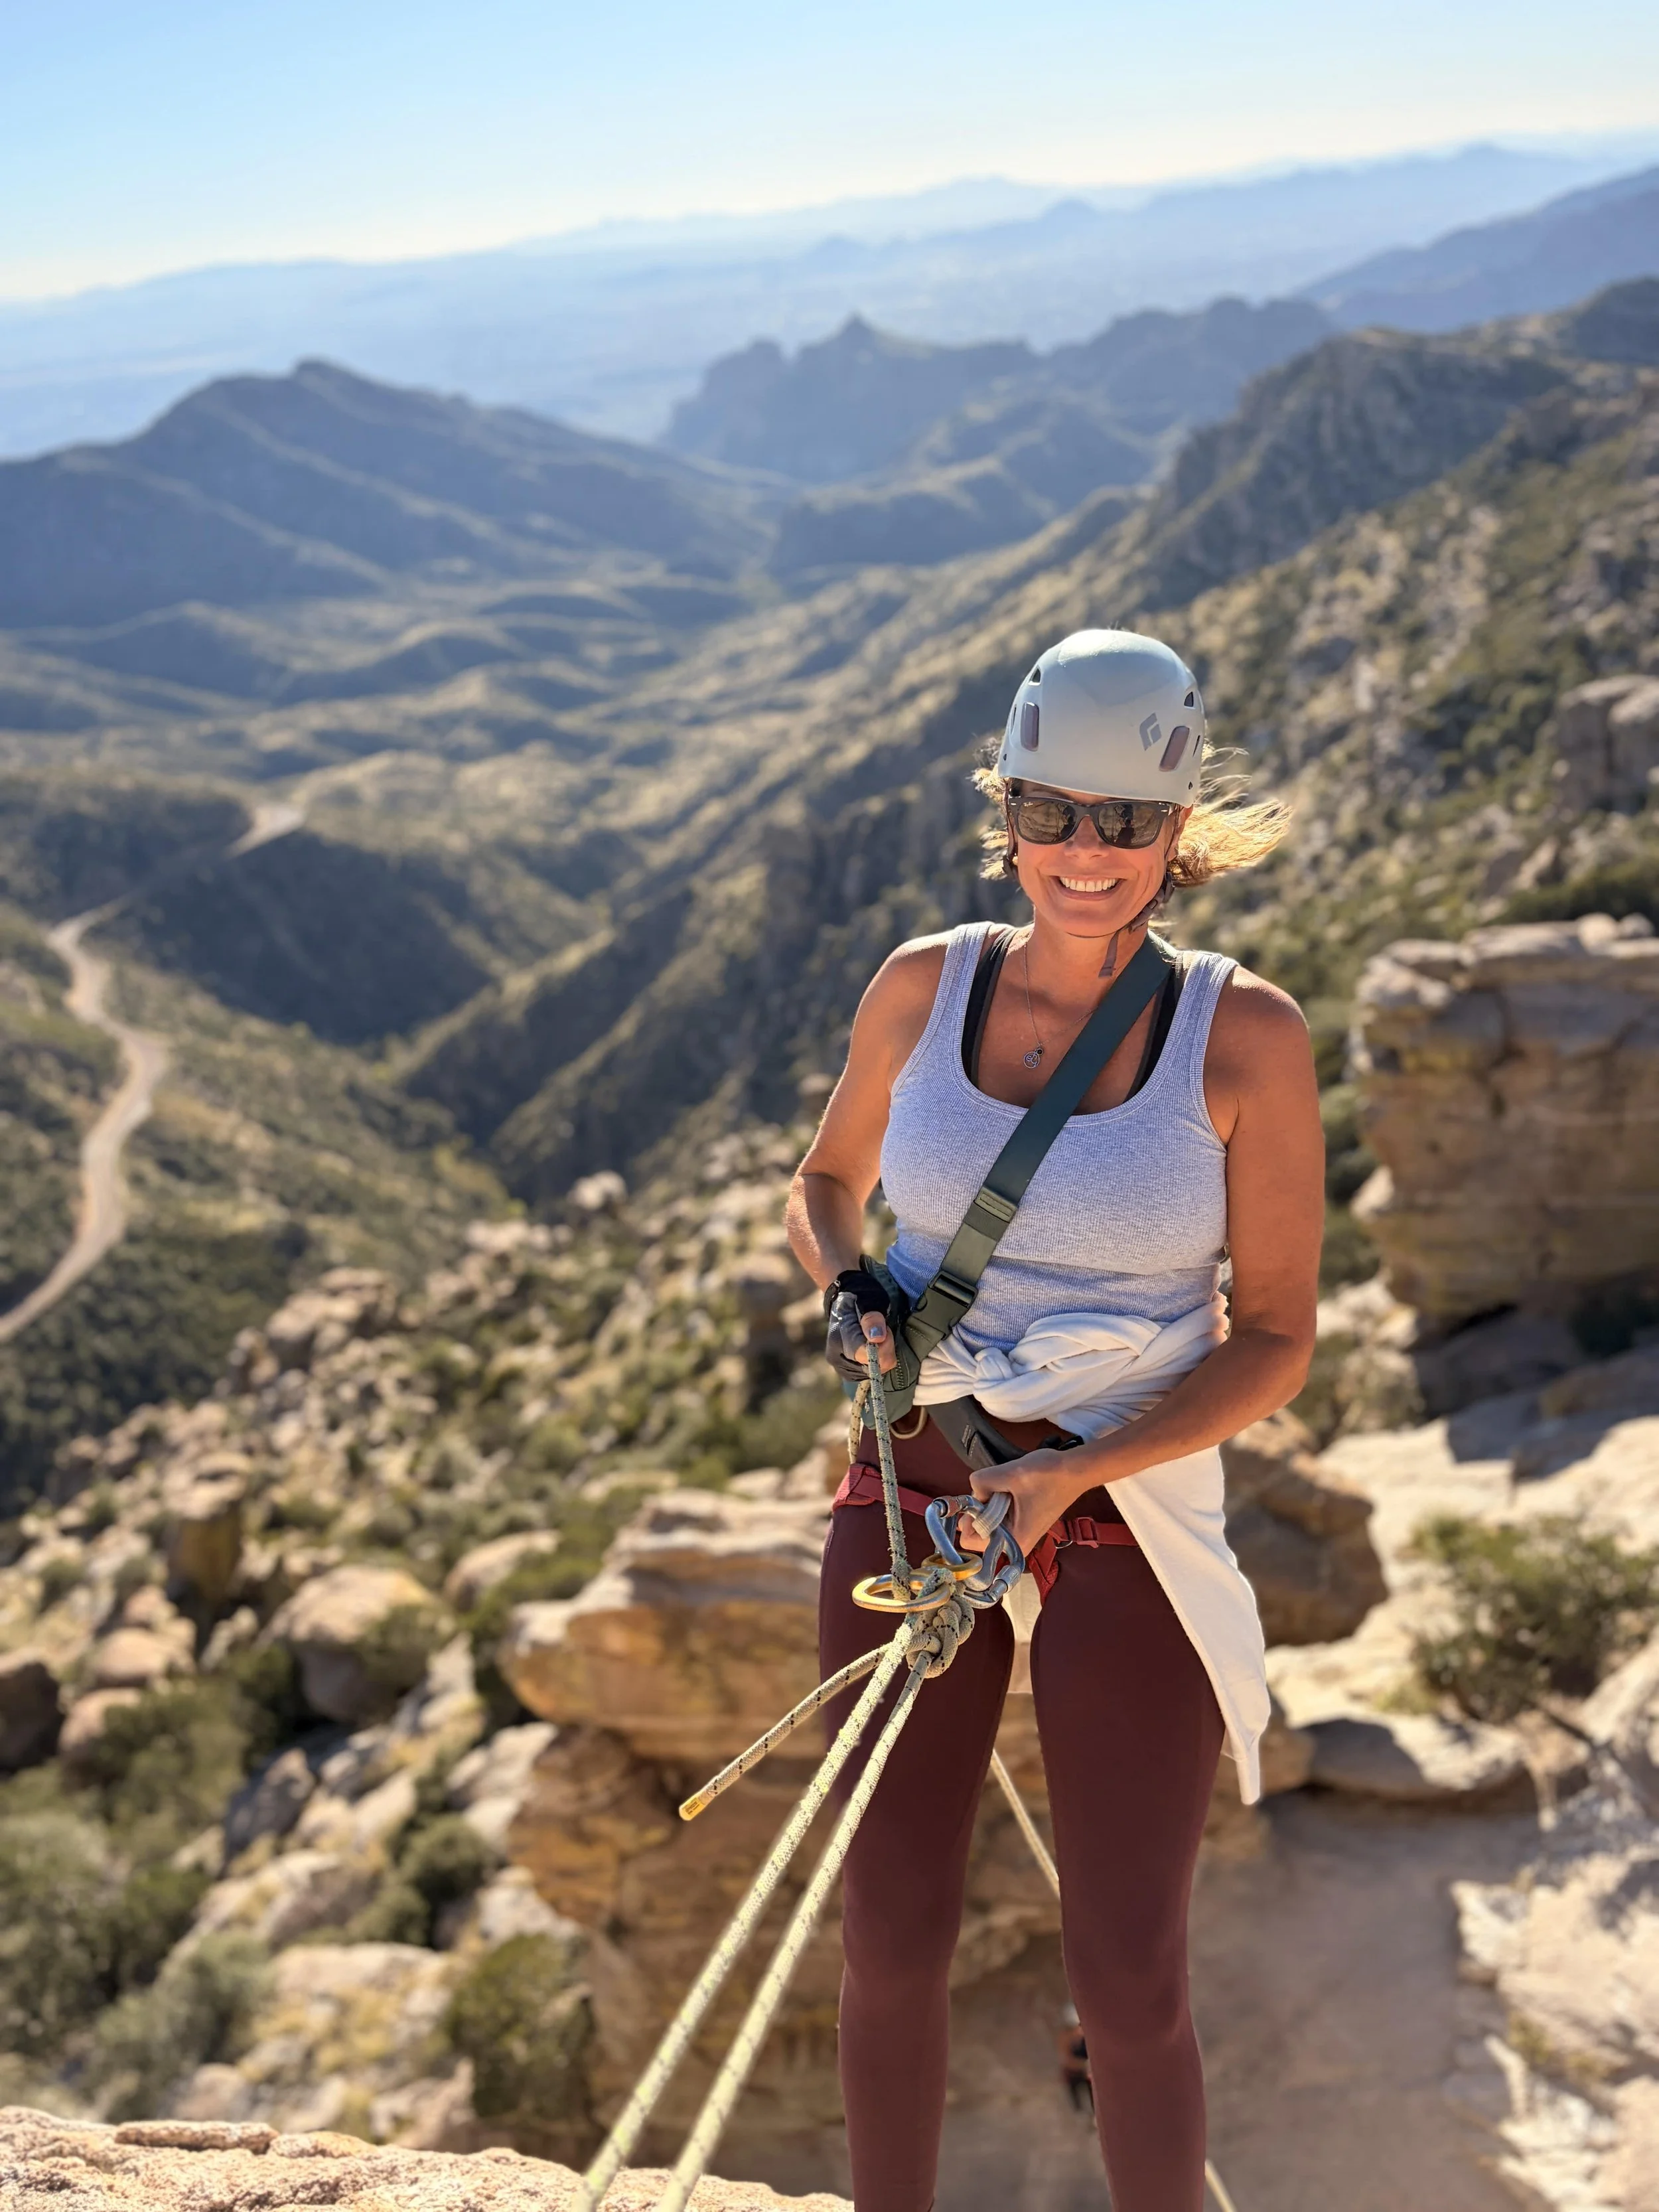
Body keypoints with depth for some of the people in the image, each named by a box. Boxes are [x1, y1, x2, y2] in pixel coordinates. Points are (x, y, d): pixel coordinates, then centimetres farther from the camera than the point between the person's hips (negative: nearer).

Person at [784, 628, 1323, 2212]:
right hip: (906, 1490, 3)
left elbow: (1273, 1338, -6)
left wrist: (1070, 1477, -18)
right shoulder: (923, 987, -2)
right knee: (892, 1942, 10)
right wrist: (851, 1293, -7)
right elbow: (825, 1185, 15)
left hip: (1125, 1519, -2)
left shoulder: (1243, 1036, -10)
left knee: (1128, 1984, 4)